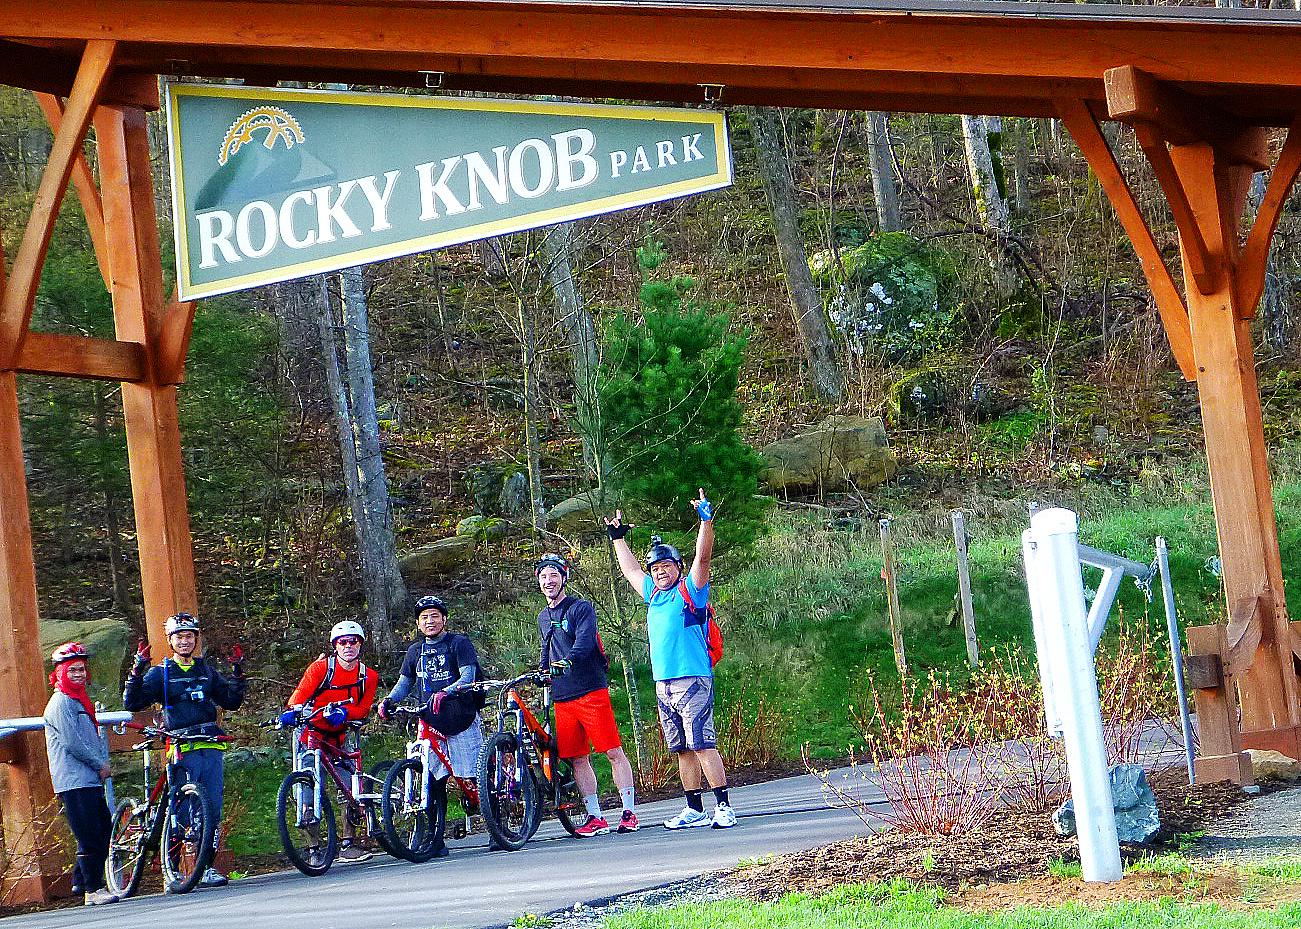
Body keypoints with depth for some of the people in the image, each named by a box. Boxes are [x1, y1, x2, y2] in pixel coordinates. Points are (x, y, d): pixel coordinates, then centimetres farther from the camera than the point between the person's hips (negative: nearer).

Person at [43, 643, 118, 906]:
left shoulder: (81, 701, 21)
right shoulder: (61, 702, -9)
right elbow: (72, 743, -16)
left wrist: (104, 761, 6)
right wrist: (100, 765, -9)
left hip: (91, 780, 9)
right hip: (74, 782, -9)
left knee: (104, 830, 11)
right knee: (89, 837, -10)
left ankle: (81, 881, 19)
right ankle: (93, 890, -7)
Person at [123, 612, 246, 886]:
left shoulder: (207, 671, 18)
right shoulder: (161, 673, 7)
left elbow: (231, 701, 19)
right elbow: (132, 703, -2)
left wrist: (238, 673, 7)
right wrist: (137, 670, -13)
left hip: (211, 747, 4)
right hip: (183, 750, -4)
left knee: (212, 812, 2)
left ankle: (207, 867, 8)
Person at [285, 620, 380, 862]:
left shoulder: (368, 677, 3)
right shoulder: (320, 668, -6)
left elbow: (363, 709, -2)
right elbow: (301, 693, -16)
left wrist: (344, 712, -23)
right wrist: (292, 711, -37)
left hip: (341, 736, 3)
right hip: (314, 732, -3)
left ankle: (347, 843, 0)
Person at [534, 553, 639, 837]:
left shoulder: (581, 608, -4)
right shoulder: (543, 618, 18)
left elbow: (585, 641, -21)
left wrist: (567, 661, -37)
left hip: (591, 691, -7)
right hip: (562, 699, 7)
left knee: (614, 753, -7)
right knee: (577, 759, 4)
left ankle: (629, 813, -4)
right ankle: (595, 818, 8)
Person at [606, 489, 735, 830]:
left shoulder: (690, 590, 0)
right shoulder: (654, 594, 18)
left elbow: (702, 558, -14)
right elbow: (630, 569, 33)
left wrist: (706, 521, -22)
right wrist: (618, 538, 38)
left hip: (693, 681, -7)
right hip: (663, 684, 7)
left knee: (703, 745, -12)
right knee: (682, 750, 8)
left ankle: (723, 807, -12)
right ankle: (694, 810, 12)